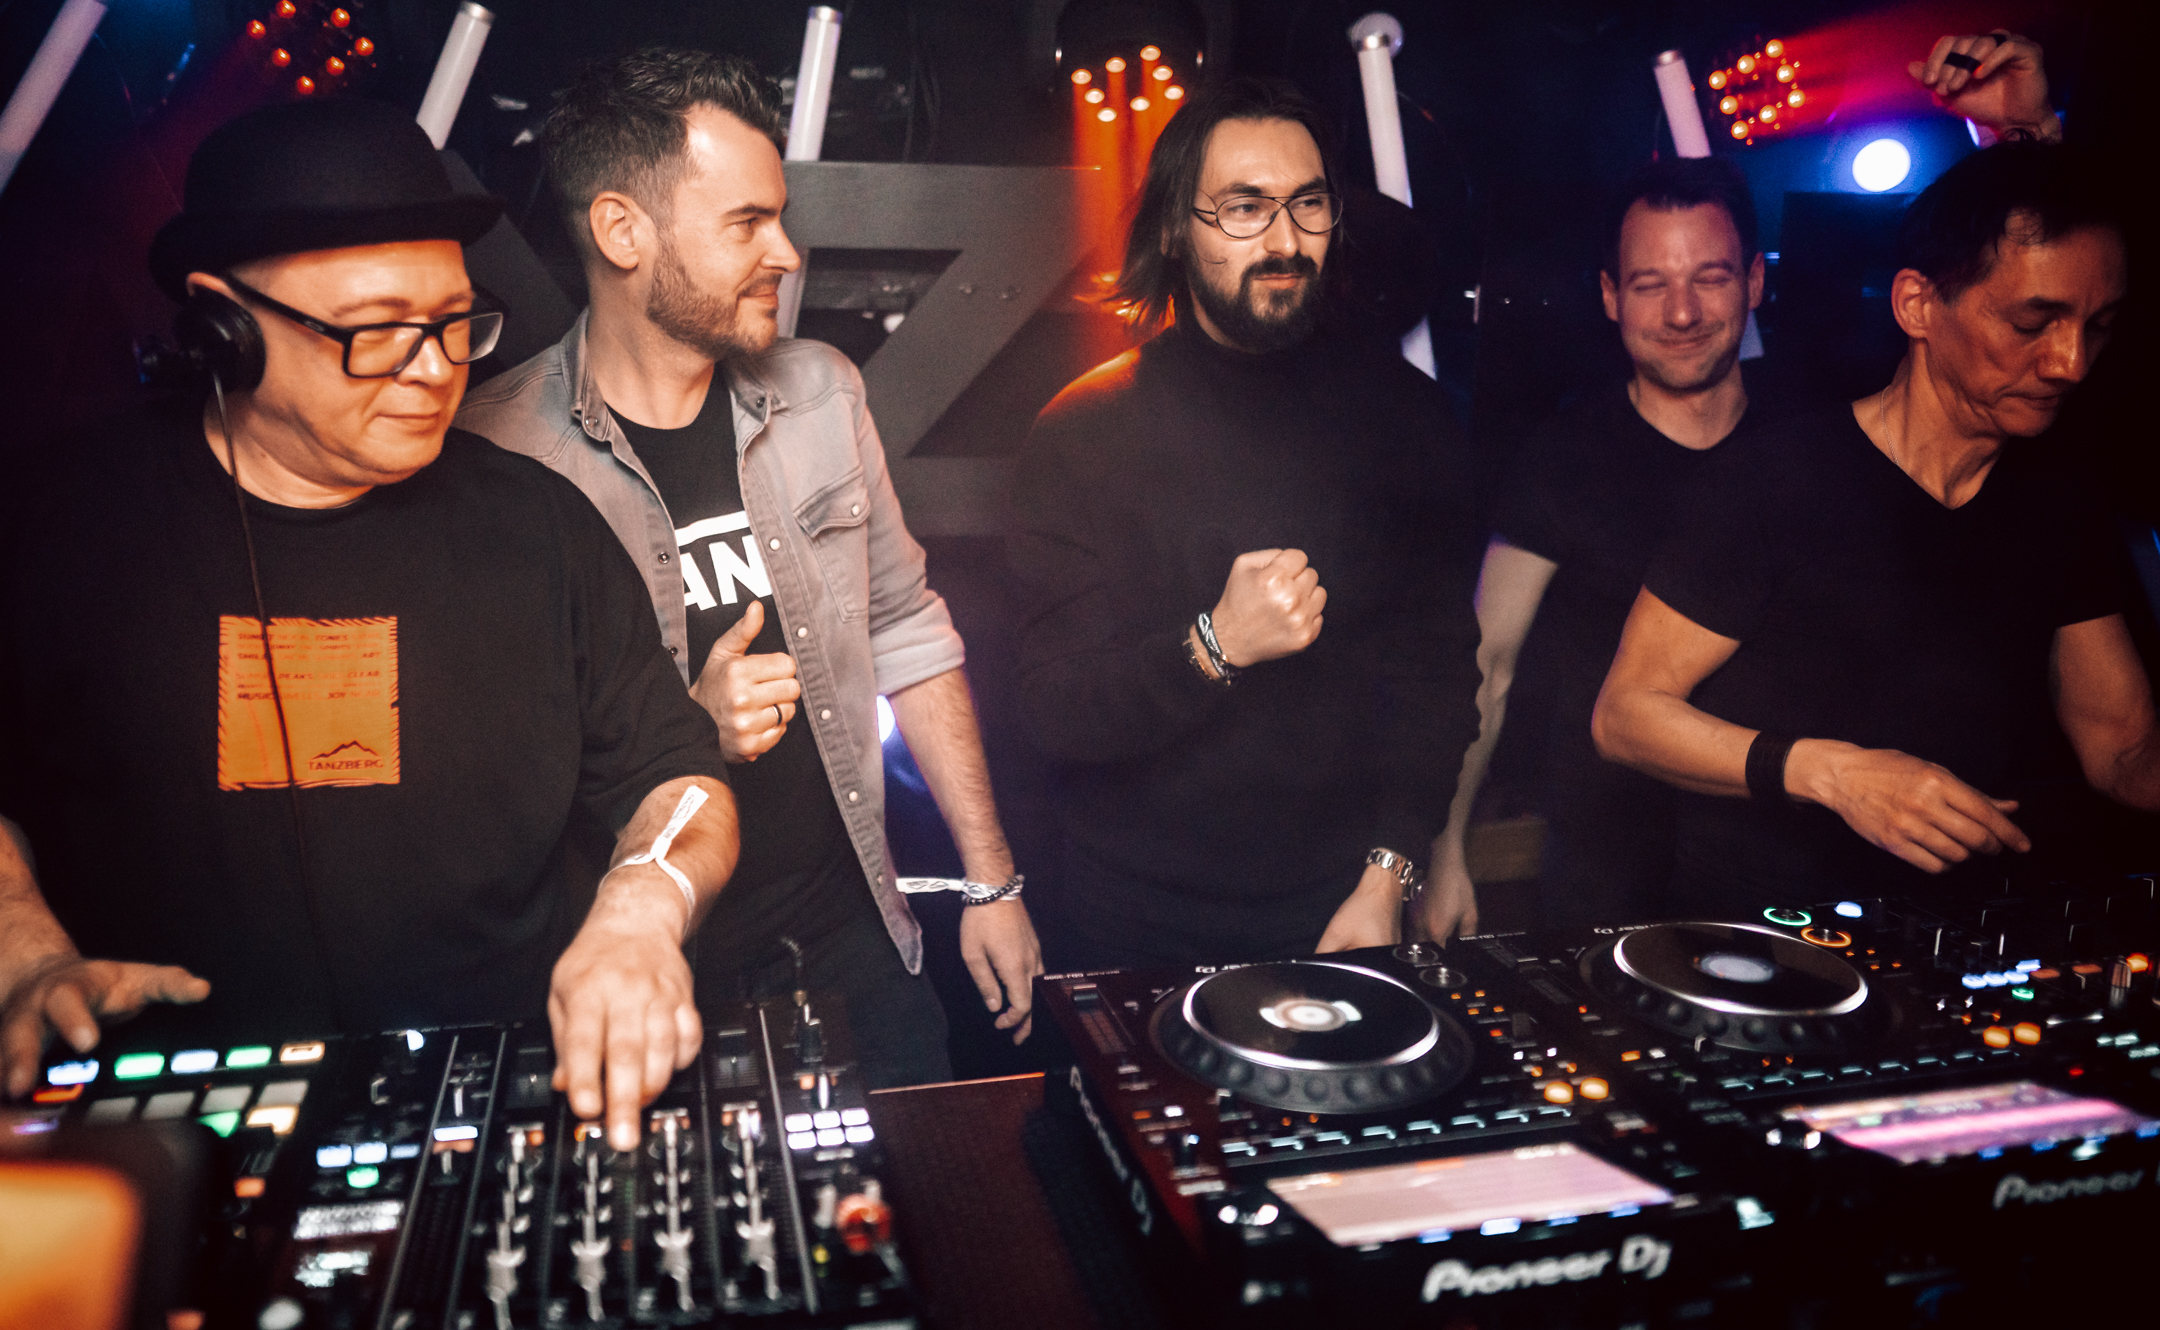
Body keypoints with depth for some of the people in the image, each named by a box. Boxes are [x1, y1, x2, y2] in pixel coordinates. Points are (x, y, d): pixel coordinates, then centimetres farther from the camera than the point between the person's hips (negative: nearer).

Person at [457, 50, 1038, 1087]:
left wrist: (991, 880, 7)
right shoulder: (492, 450, -14)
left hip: (852, 942, 5)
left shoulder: (820, 392, 1)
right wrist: (691, 730, -25)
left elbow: (906, 633, 8)